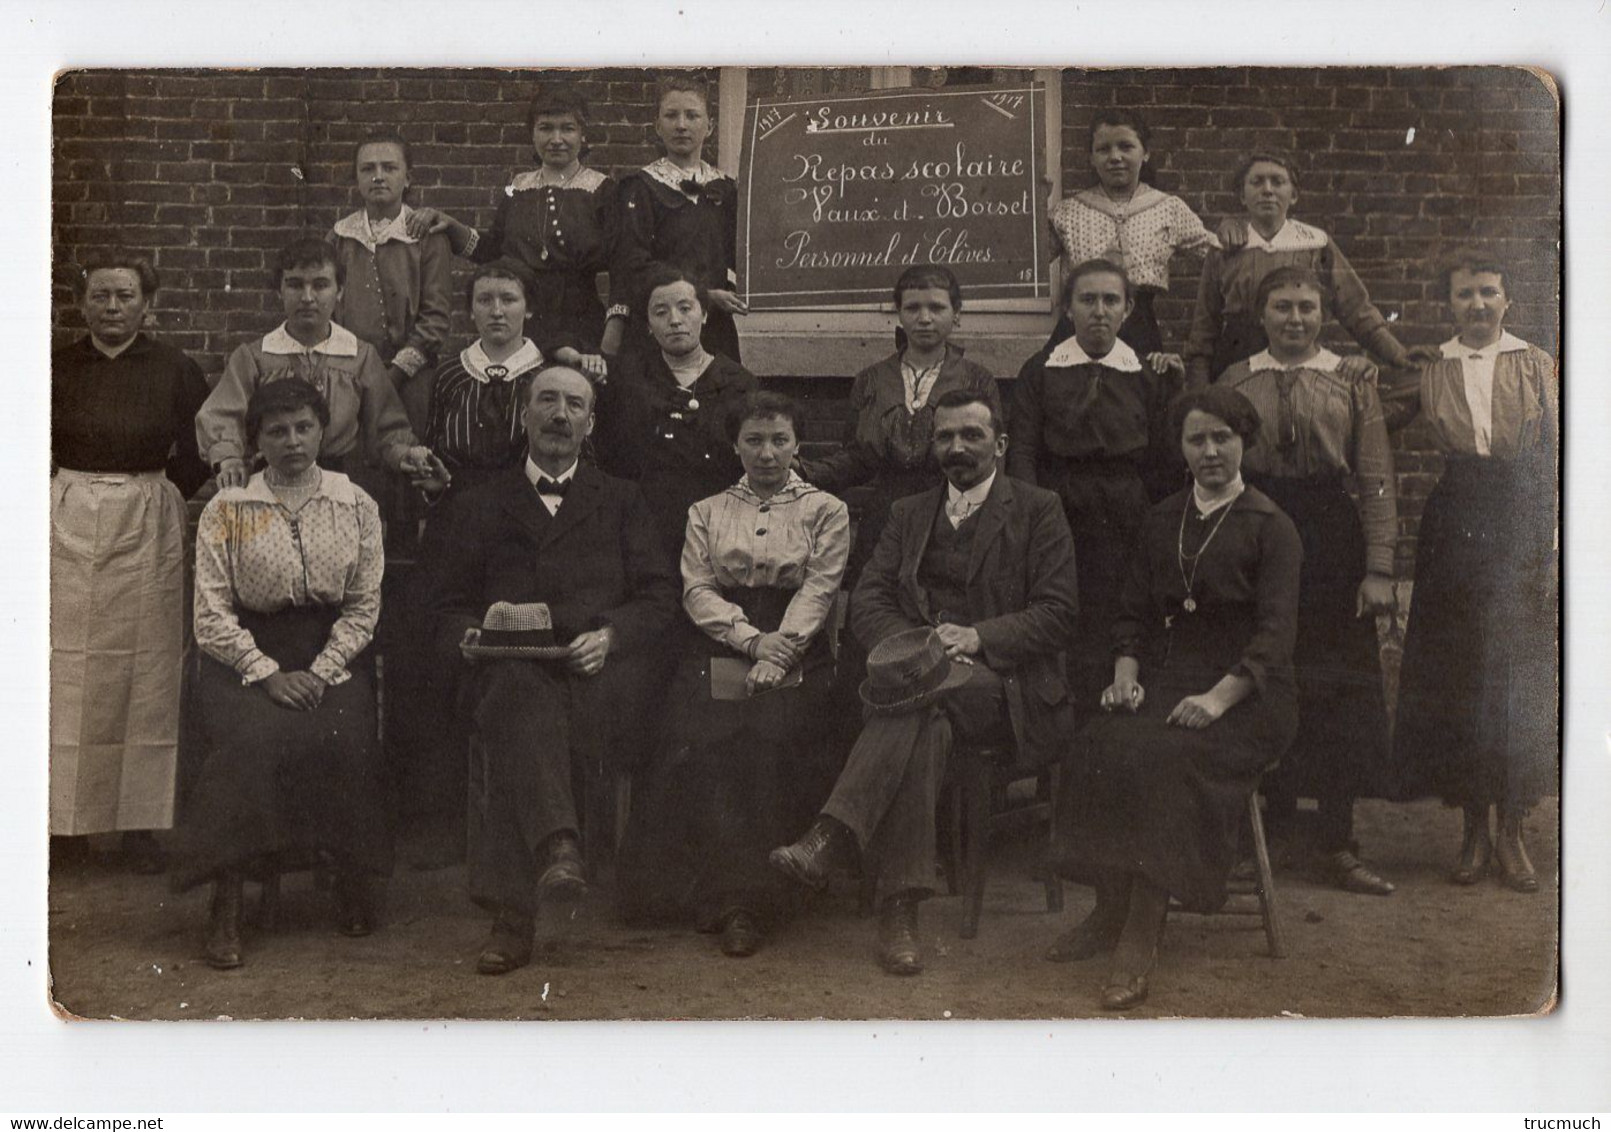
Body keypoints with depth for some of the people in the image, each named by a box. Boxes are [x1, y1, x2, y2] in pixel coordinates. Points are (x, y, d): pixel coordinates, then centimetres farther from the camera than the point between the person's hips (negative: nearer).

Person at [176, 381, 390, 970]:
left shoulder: (356, 504, 7)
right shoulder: (227, 511, 3)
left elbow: (365, 605, 3)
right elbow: (211, 615, -1)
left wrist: (321, 671, -11)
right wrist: (268, 674, -14)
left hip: (334, 653, 1)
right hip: (247, 656, -1)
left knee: (343, 740, -28)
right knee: (254, 741, -30)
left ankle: (355, 884, -6)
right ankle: (227, 905, -22)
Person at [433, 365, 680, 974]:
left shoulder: (621, 501, 24)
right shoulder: (483, 505, 26)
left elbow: (660, 596, 12)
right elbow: (451, 604, 19)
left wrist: (610, 634, -9)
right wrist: (470, 635, -6)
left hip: (600, 670, -1)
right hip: (512, 666, 1)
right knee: (520, 692, -38)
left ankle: (514, 908, -39)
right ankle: (556, 846, -52)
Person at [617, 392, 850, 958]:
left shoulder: (826, 510, 15)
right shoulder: (706, 513, 21)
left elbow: (819, 589, 2)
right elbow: (697, 589, 9)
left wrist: (776, 654, -14)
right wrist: (751, 639, -10)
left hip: (797, 652, -2)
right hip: (717, 649, 2)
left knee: (773, 738, -32)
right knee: (700, 741, -29)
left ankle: (742, 903, -29)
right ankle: (737, 897, -25)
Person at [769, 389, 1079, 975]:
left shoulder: (1038, 511, 11)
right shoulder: (910, 513, 24)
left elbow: (1057, 614, 0)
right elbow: (866, 600, 12)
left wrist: (976, 637, -15)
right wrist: (911, 643, -10)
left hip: (1003, 684, -3)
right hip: (921, 670, 3)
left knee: (920, 697, -37)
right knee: (925, 725, -35)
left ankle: (831, 837, -45)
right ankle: (899, 907, -40)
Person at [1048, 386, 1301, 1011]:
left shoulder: (1270, 526, 2)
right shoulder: (1162, 520, 18)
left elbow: (1275, 633, -7)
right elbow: (1134, 612, 19)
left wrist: (1217, 698, -21)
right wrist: (1126, 673, -2)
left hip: (1245, 694, -5)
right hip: (1165, 679, 5)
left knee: (1161, 757, -33)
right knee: (1101, 746, -26)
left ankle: (1142, 936, -27)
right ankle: (1109, 911, -13)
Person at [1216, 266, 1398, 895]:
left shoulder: (1351, 382, 4)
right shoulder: (1236, 382, 6)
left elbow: (1376, 480, -1)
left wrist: (1378, 568, -9)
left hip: (1331, 539, 0)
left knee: (1339, 690, 1)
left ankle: (1336, 843, 8)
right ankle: (1276, 824, 20)